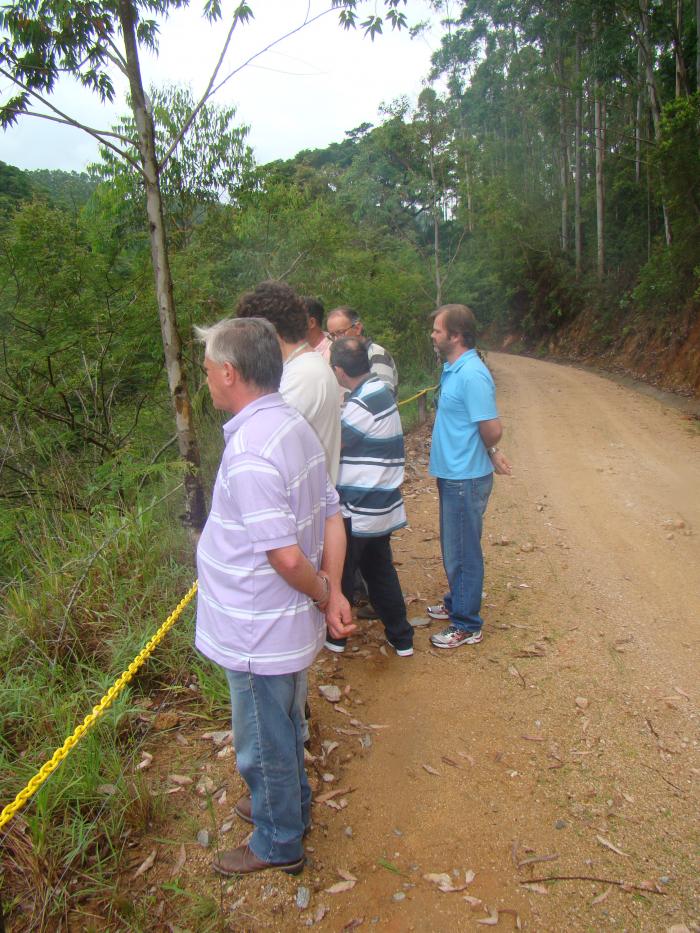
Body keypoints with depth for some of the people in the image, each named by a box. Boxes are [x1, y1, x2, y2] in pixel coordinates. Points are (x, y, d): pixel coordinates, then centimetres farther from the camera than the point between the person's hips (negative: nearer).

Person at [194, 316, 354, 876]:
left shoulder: (250, 452, -29)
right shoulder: (294, 426, 0)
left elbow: (287, 557, -30)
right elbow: (333, 519, 2)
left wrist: (323, 597, -12)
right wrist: (334, 594, -1)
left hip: (260, 635, -9)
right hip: (286, 626, 9)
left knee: (263, 743, 15)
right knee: (283, 727, 29)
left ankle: (278, 844, 39)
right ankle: (289, 805, 52)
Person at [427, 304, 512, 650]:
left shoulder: (472, 375, -23)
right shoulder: (453, 369, 9)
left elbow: (492, 430, -25)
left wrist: (489, 453, -5)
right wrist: (491, 453, 6)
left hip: (466, 478, -10)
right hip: (452, 474, 10)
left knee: (463, 553, 3)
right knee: (453, 548, 23)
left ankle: (467, 625, 19)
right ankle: (457, 604, 41)